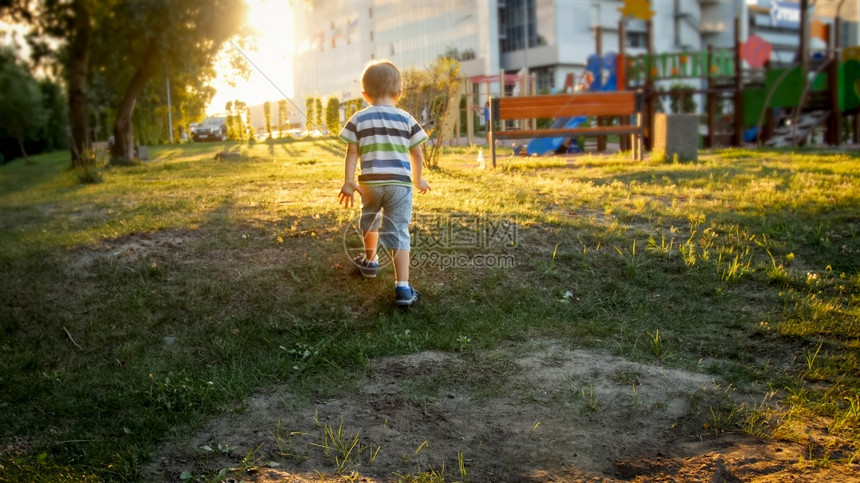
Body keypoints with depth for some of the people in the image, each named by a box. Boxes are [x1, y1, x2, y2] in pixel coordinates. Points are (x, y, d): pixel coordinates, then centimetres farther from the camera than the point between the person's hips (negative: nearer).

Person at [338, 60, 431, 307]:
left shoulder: (358, 119, 1)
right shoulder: (406, 119, 1)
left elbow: (352, 154, -2)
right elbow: (417, 155, 5)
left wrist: (348, 182, 0)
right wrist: (418, 179, 20)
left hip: (370, 183, 1)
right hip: (400, 184, -1)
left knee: (370, 220, 27)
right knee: (399, 233, -1)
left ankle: (370, 260, 50)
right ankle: (403, 287, -10)